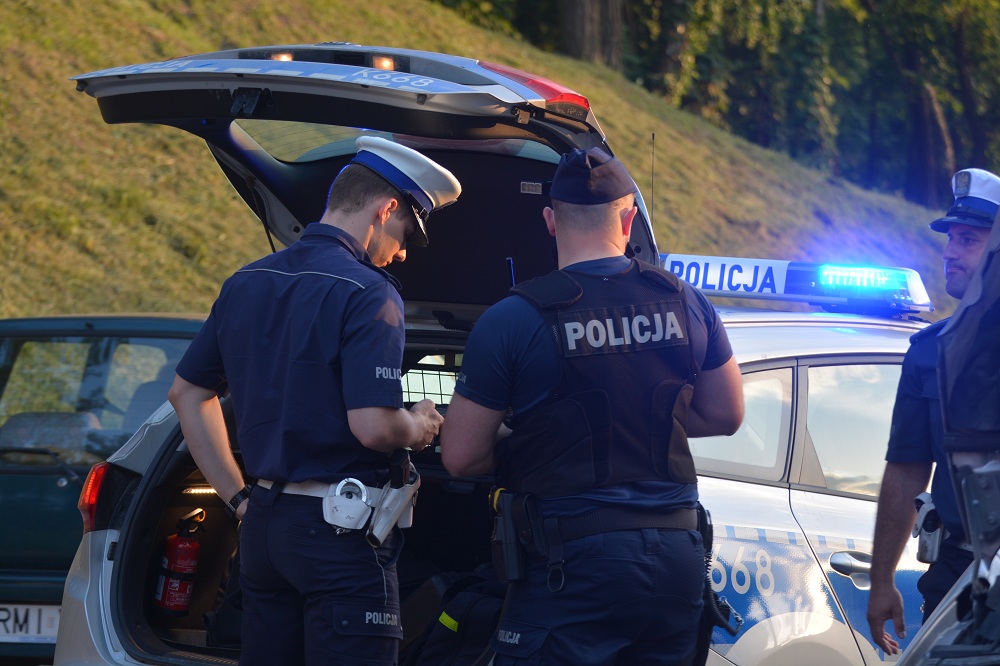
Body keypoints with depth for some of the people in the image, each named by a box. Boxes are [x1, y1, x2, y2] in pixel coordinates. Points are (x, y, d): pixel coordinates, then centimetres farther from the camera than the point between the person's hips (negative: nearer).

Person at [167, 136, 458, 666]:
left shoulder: (245, 284, 12)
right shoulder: (367, 293, -14)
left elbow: (187, 392, 20)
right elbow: (372, 426, -22)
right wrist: (420, 428, 0)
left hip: (263, 524, 8)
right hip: (341, 527, -8)